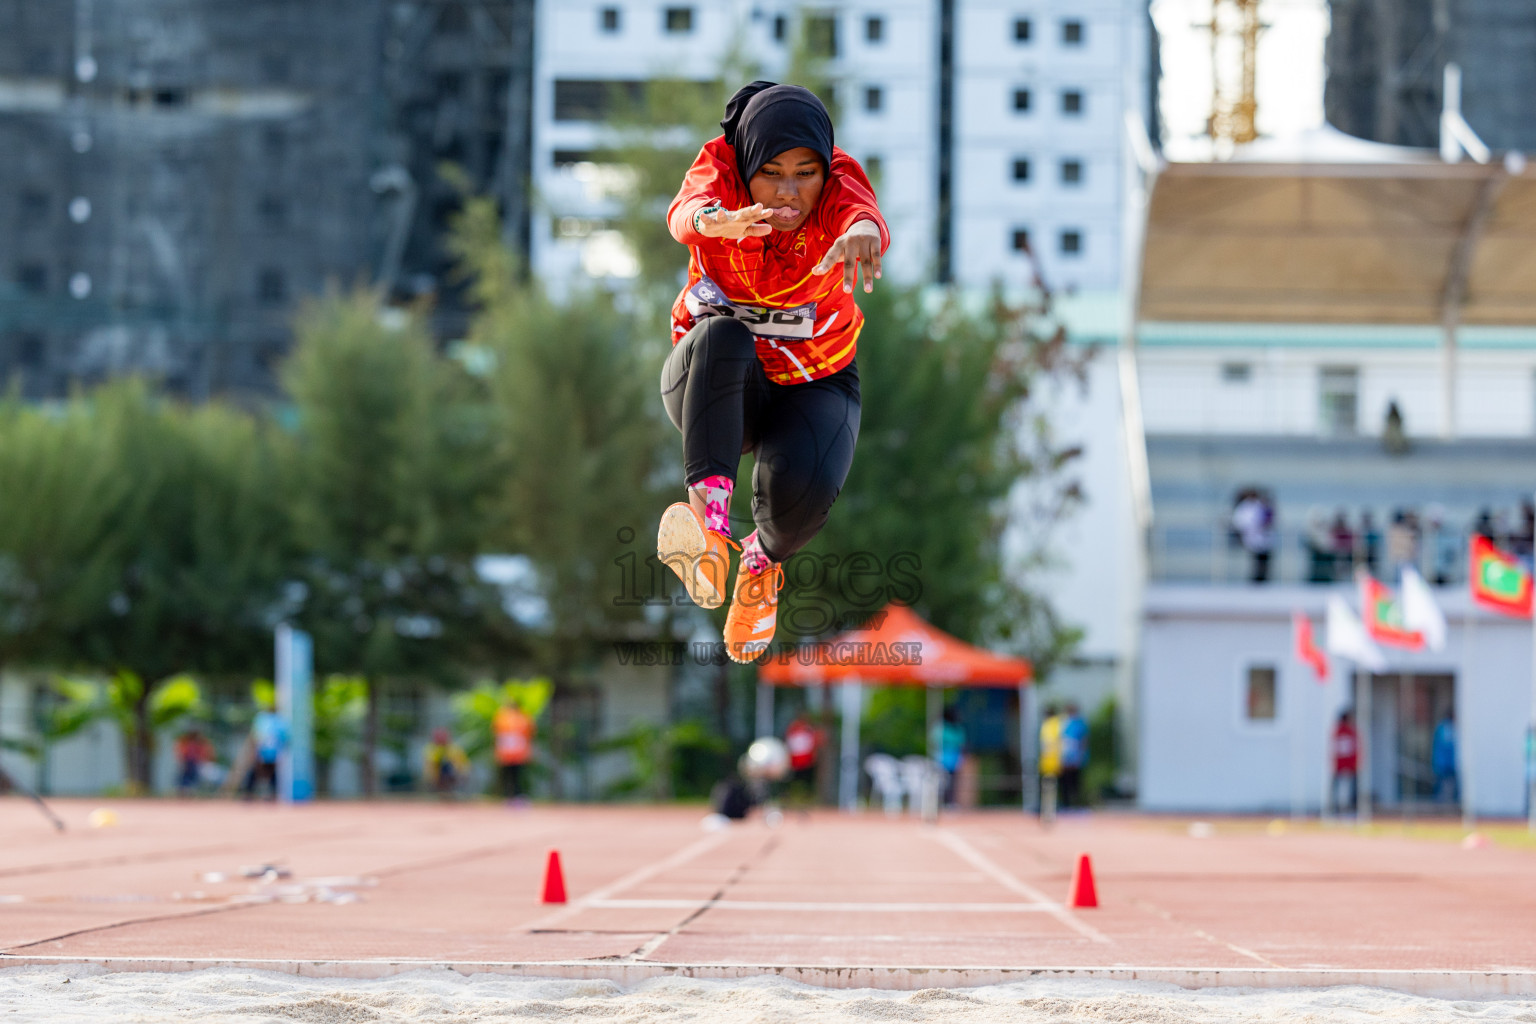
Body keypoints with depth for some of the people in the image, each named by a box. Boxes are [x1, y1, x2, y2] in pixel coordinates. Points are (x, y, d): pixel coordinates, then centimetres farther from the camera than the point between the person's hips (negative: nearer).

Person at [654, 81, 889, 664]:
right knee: (721, 337, -36)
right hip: (713, 386, 0)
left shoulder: (837, 182, -17)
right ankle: (708, 508, -42)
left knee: (803, 489, -30)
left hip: (814, 389, 1)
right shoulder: (720, 167, -17)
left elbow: (864, 216, -42)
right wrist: (723, 221, -67)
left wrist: (861, 233, -68)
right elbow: (686, 212, -41)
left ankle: (765, 559, 5)